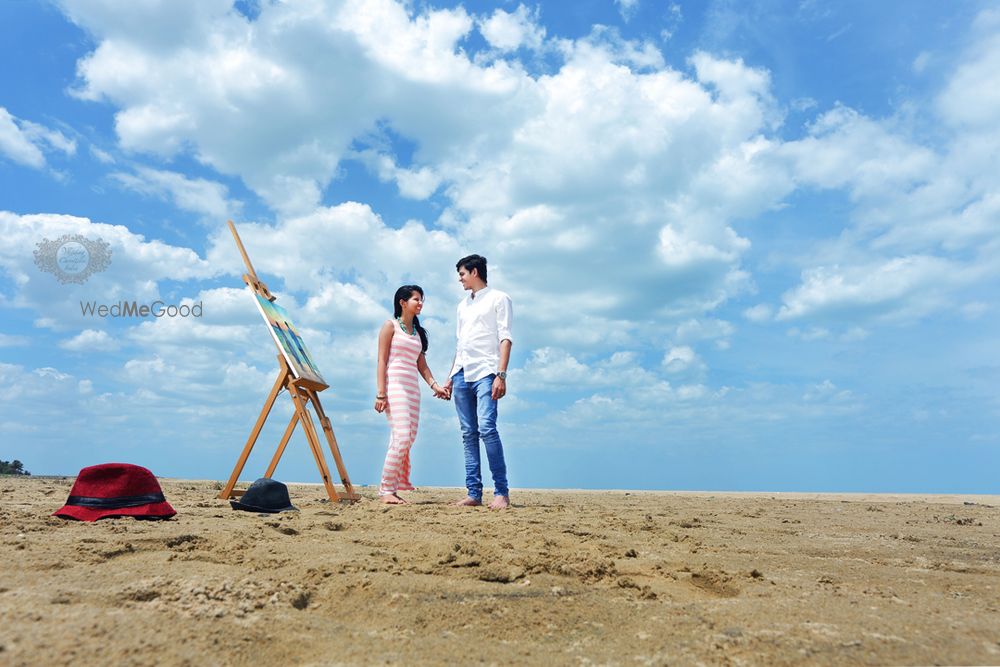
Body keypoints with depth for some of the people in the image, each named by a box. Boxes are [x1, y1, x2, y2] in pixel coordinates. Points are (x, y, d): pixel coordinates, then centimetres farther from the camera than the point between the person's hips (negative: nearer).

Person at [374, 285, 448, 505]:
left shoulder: (418, 332, 21)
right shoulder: (391, 326, 2)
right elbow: (382, 360, -4)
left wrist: (434, 385, 2)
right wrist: (381, 393, -13)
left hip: (413, 388, 7)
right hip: (395, 385, -7)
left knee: (408, 440, 1)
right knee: (401, 437, -16)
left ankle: (393, 487, 7)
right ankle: (386, 489, -7)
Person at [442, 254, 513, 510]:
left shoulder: (498, 298, 4)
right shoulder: (463, 305, 25)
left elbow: (505, 338, -6)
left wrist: (501, 375, -17)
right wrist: (450, 377, 20)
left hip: (485, 373, -7)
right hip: (462, 374, 7)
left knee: (486, 428, -19)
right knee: (468, 434, 3)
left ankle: (502, 492, -13)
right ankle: (473, 494, 5)